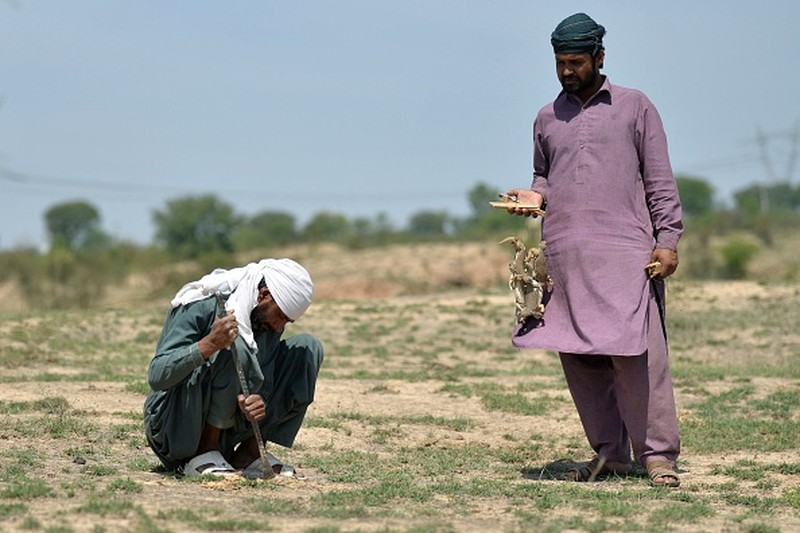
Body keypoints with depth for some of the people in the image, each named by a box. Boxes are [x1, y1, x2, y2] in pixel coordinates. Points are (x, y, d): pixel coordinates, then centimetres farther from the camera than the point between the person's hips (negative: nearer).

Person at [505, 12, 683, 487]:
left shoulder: (635, 108, 9)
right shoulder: (548, 119, 18)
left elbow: (660, 181, 6)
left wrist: (668, 239, -3)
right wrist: (535, 196, 6)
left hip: (625, 250, -4)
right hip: (564, 253, 4)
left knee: (637, 353, -12)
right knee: (579, 357, 1)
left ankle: (659, 454, -7)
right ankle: (610, 452, 8)